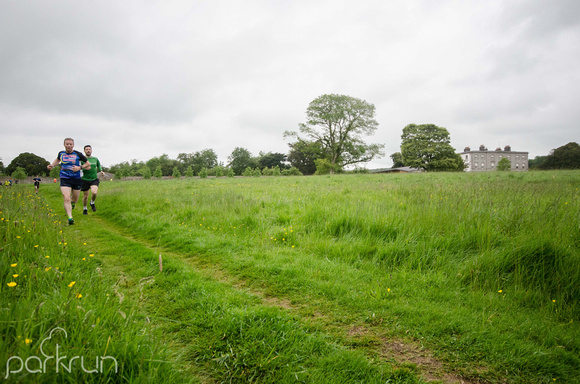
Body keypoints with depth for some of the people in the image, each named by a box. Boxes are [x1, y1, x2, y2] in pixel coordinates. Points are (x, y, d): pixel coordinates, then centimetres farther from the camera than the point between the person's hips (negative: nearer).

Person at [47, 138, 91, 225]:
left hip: (76, 179, 0)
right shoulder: (61, 153, 6)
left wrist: (80, 167, -12)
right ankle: (70, 218, -19)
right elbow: (57, 159, 30)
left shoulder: (78, 154, -3)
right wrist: (52, 165, 13)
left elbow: (88, 164, 4)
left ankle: (72, 202, 50)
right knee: (66, 199, -17)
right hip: (64, 179, 0)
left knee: (75, 200, 12)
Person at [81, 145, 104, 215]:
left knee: (94, 192, -23)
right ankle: (85, 209, 30)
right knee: (85, 196, 5)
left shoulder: (95, 159, 8)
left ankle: (92, 203, 9)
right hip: (85, 179, -1)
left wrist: (101, 171, 4)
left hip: (94, 179, 1)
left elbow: (99, 167, 24)